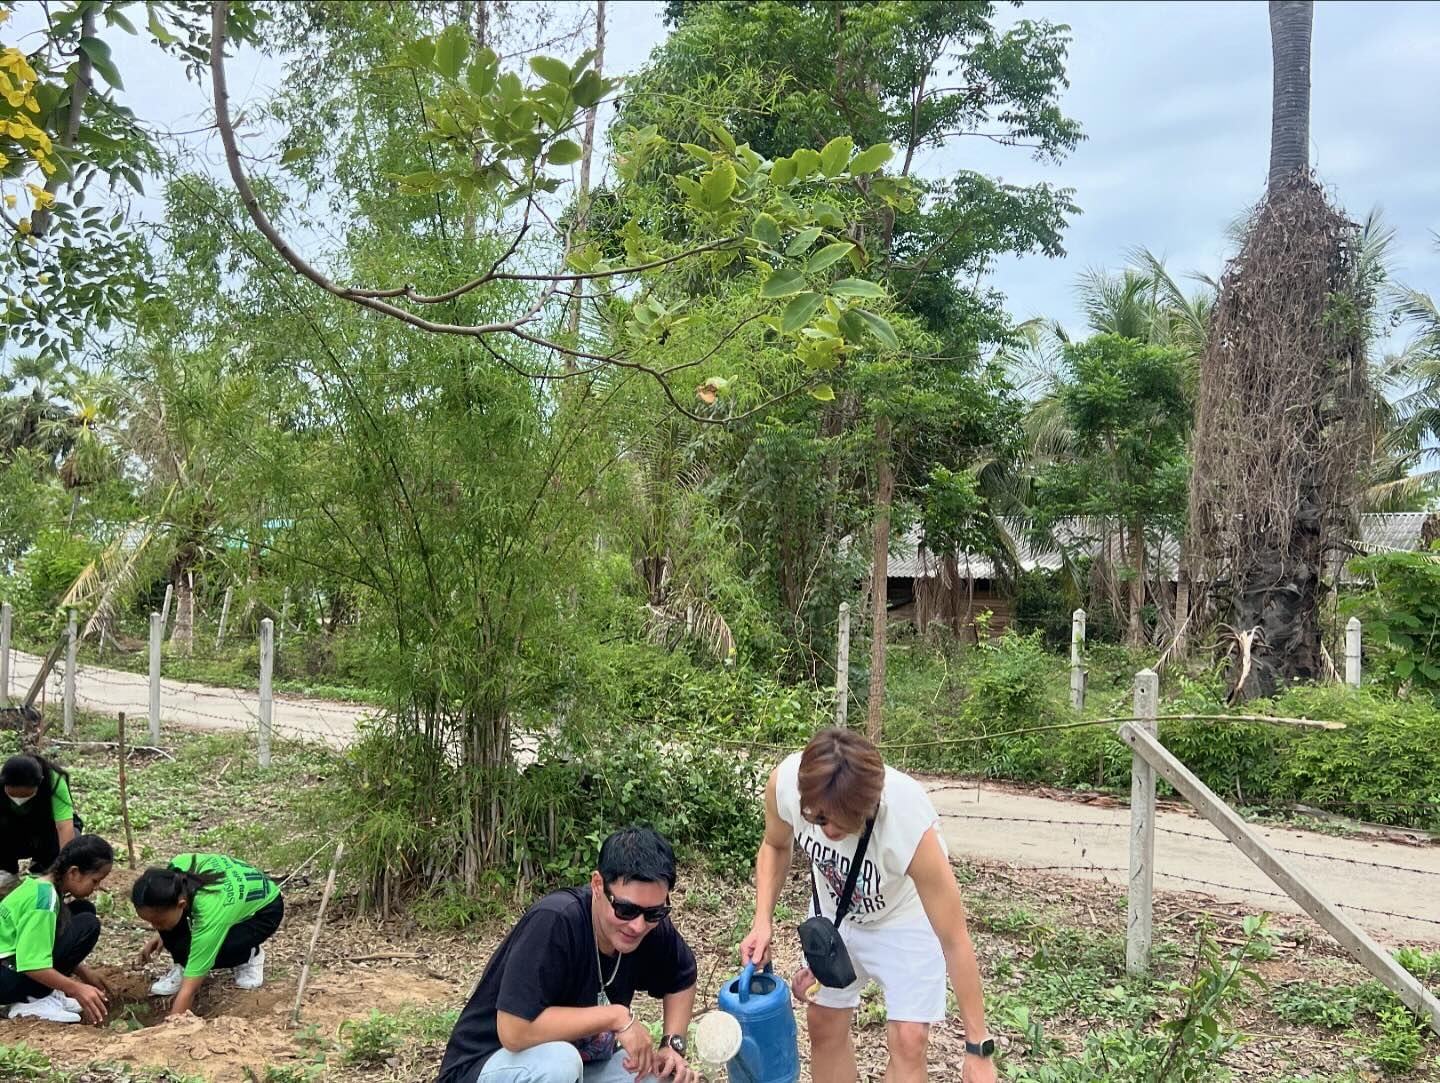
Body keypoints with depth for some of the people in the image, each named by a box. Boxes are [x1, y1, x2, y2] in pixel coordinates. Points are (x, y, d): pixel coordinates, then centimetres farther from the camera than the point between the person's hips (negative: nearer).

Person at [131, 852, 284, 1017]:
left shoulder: (210, 913, -42)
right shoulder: (178, 866, -27)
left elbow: (189, 989, -37)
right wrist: (163, 934, -7)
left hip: (264, 910, -6)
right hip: (238, 887, 6)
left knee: (185, 951, -26)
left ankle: (249, 955, 0)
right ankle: (185, 968, 3)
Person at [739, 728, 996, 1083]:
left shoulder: (909, 825, -42)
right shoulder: (785, 781, -33)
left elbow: (955, 941, -31)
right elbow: (776, 846, -5)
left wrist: (977, 1047, -25)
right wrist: (762, 921, -17)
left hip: (907, 918, -4)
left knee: (908, 1040, -12)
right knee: (824, 1024, 12)